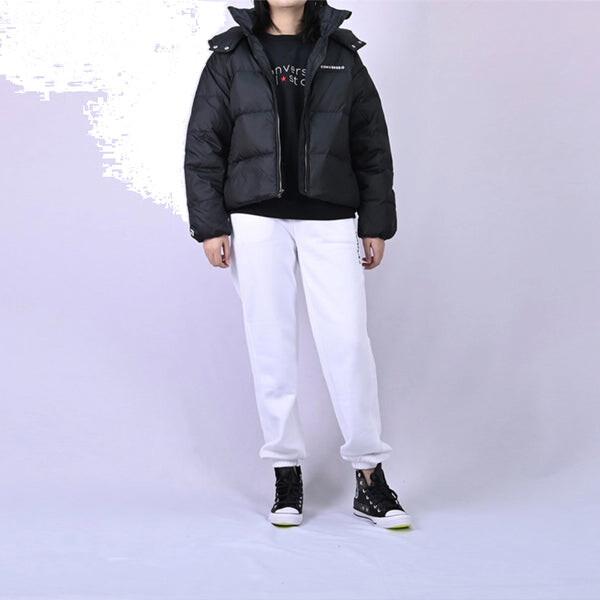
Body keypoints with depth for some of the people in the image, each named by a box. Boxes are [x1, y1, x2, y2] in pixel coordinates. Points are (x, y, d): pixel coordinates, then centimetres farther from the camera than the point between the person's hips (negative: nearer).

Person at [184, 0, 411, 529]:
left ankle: (370, 477, 4)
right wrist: (210, 225, -2)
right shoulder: (231, 57, 7)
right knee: (272, 346, 2)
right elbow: (203, 145, 5)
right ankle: (286, 475, 13)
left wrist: (376, 223, 6)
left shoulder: (341, 54, 10)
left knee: (348, 341, -6)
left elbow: (373, 144, 10)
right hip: (256, 221, 0)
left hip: (330, 220, 0)